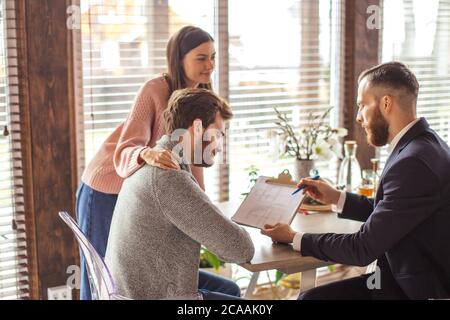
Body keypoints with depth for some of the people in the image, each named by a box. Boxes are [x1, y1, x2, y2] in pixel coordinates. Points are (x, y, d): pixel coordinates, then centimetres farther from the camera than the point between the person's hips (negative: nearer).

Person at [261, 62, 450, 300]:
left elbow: (363, 249, -21)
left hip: (417, 290, -8)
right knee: (310, 296, 3)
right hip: (401, 277, 8)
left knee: (312, 297, -8)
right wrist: (337, 198, 11)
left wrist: (294, 238, -9)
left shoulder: (414, 163, -25)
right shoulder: (419, 145, 6)